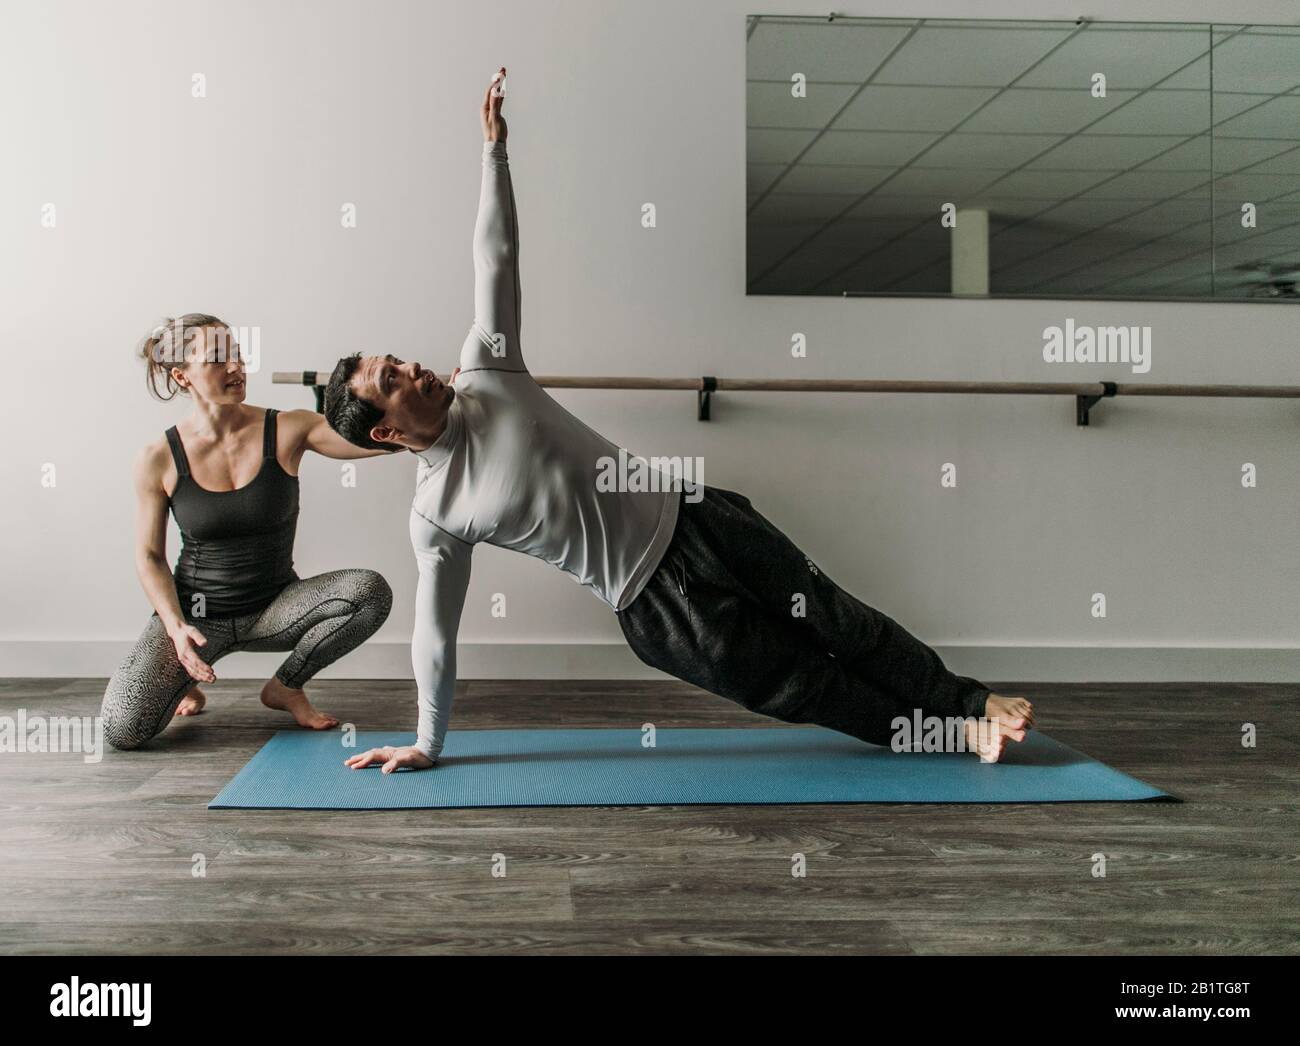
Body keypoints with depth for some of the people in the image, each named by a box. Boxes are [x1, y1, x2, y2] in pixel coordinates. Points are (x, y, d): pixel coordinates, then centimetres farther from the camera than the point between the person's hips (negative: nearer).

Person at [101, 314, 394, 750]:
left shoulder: (287, 431, -10)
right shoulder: (158, 460, -9)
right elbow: (149, 556, -1)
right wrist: (176, 627, -17)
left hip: (273, 608, 1)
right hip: (197, 611, -1)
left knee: (370, 591, -28)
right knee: (122, 729, -23)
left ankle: (286, 686, -1)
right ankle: (184, 679, 15)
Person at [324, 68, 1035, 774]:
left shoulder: (483, 373, 0)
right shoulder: (434, 515, -12)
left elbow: (496, 258, 3)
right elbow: (435, 637, -5)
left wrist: (493, 149, -3)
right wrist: (426, 745, 0)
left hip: (685, 513, 4)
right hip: (655, 602, -4)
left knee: (833, 619, 7)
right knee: (798, 682, 2)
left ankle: (966, 704, 22)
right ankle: (948, 729, 20)